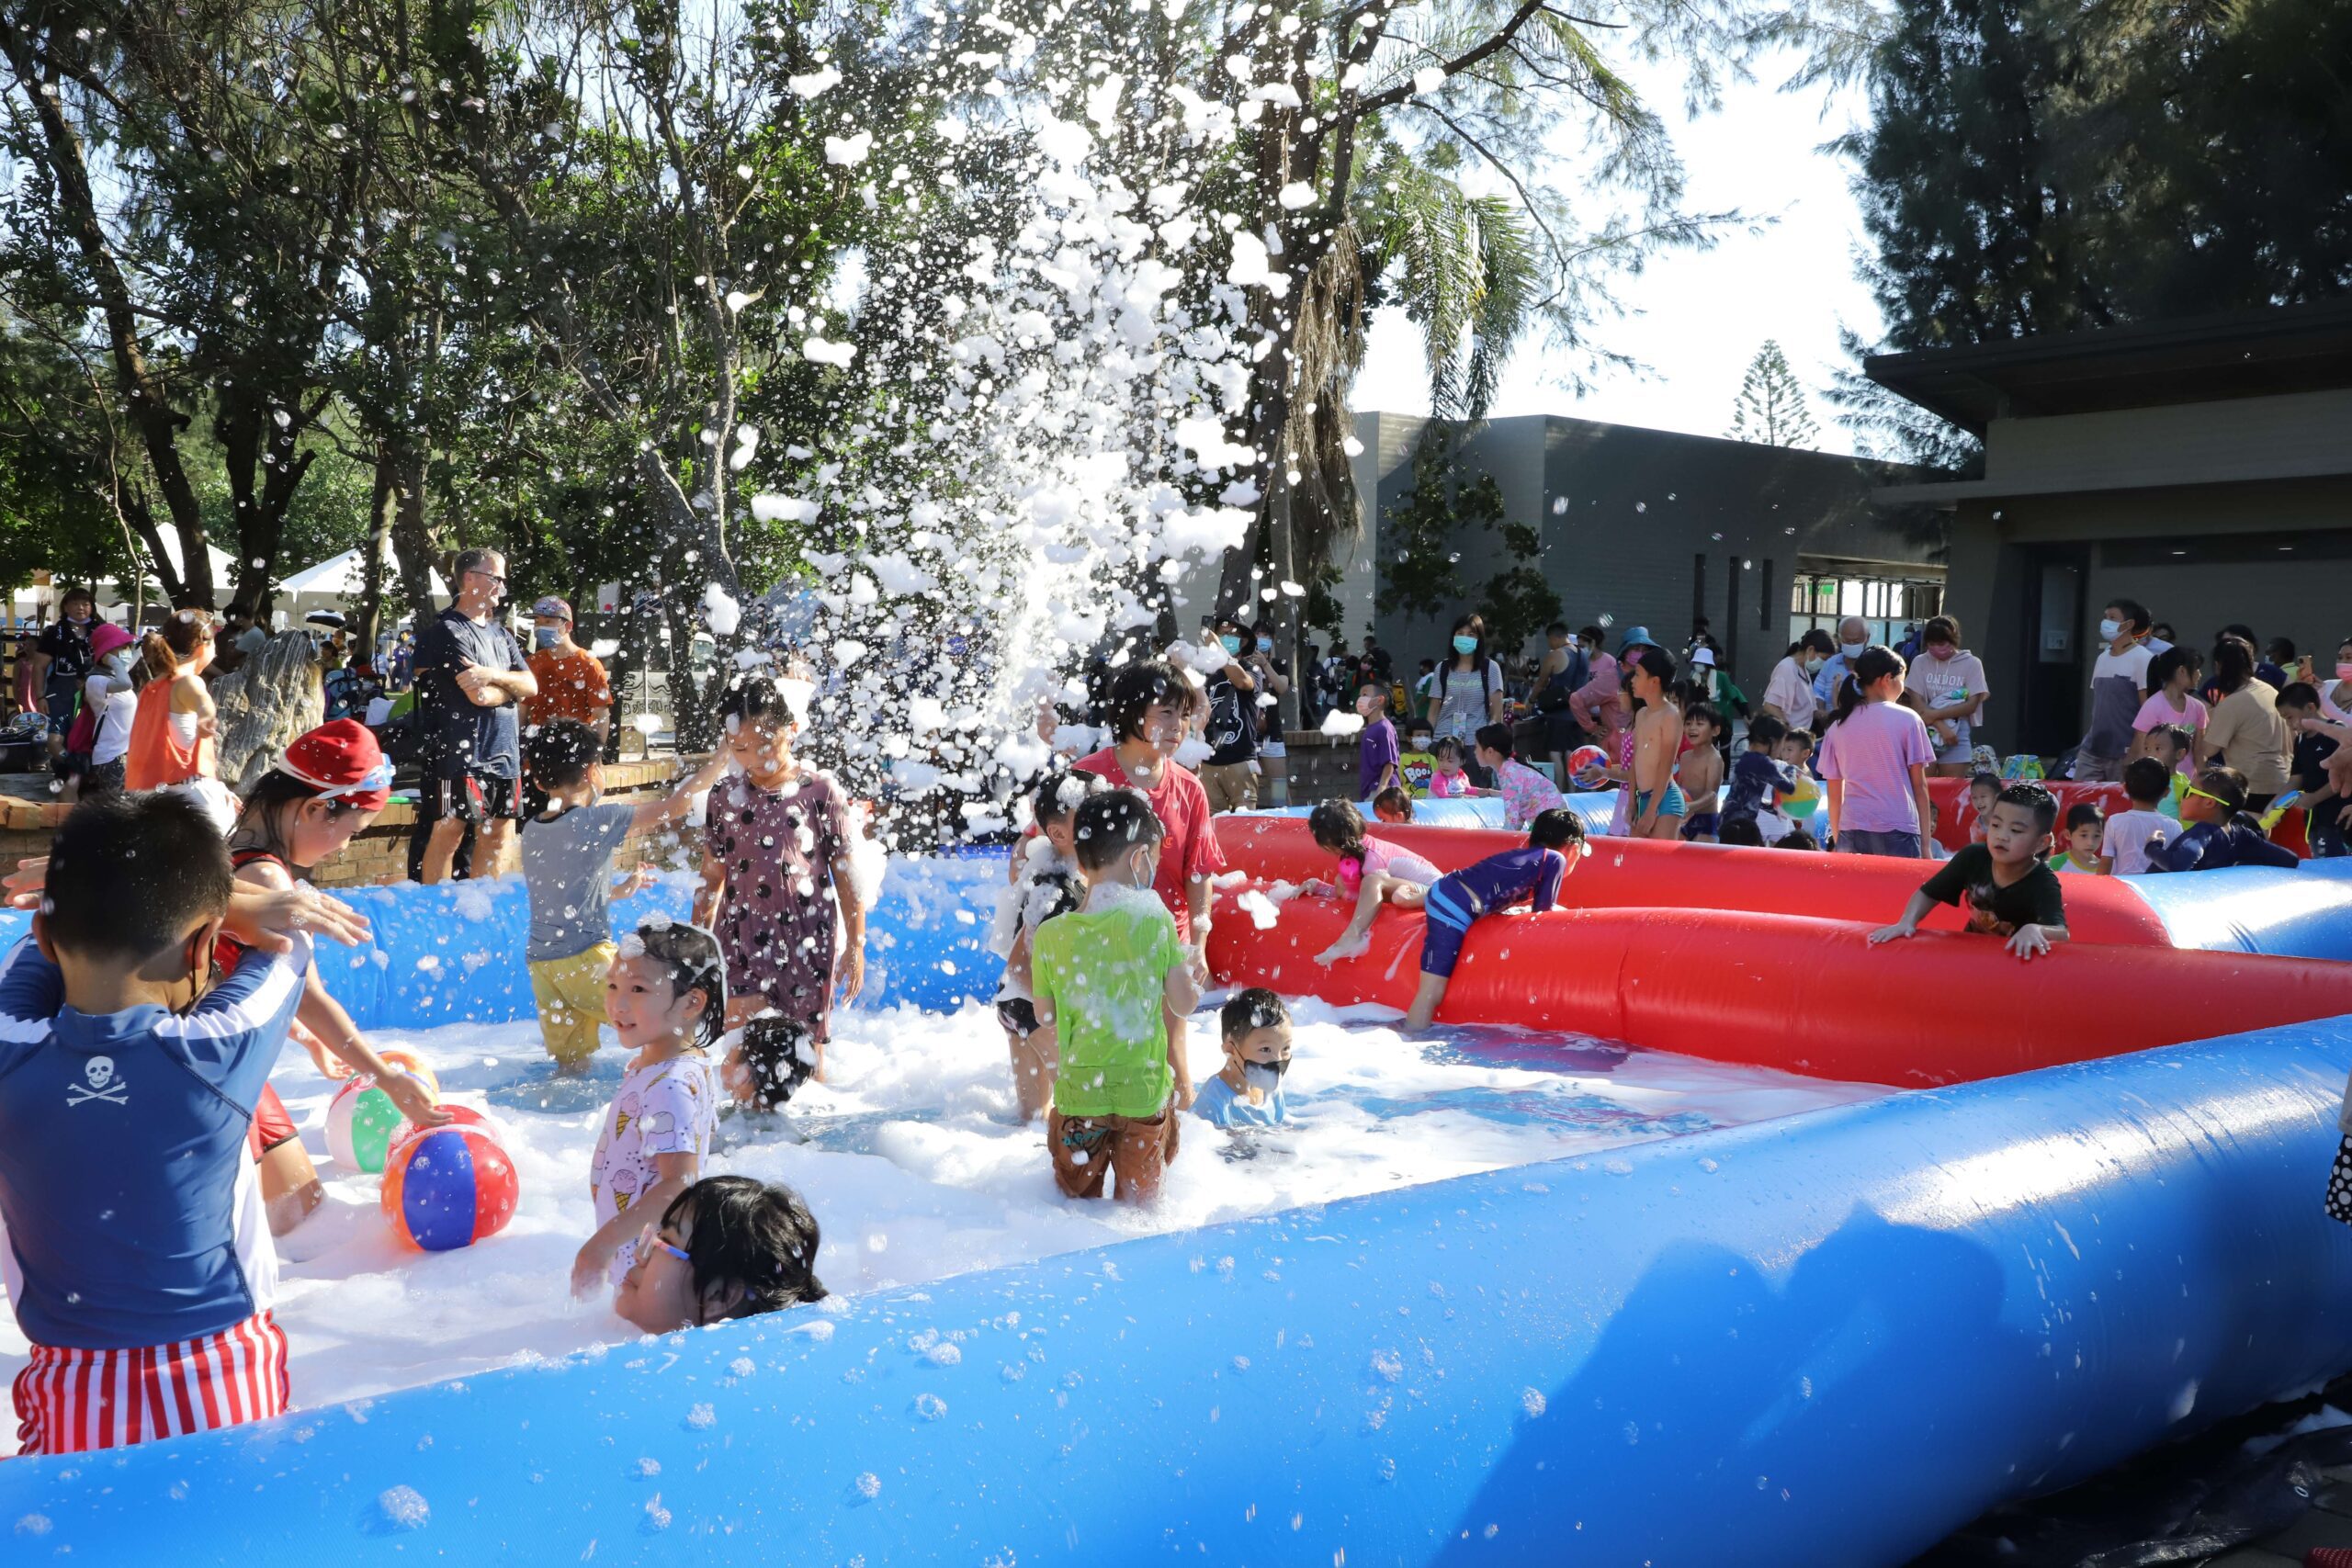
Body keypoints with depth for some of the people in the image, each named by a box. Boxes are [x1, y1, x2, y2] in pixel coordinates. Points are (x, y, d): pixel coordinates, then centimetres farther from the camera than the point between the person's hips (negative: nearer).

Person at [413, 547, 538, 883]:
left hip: (504, 752, 8)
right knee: (448, 833, -5)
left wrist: (494, 675, -11)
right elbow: (479, 695, -16)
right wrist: (512, 686, 2)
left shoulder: (502, 635, 18)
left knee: (499, 836, 9)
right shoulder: (448, 631, -7)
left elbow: (531, 687, 7)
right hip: (459, 751, -8)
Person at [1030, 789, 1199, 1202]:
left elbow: (1045, 1026, 2)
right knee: (1139, 1203, 18)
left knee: (1076, 1201, 20)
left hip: (1078, 1093, 1)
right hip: (1144, 1091, -1)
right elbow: (1184, 1004, -8)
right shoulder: (1155, 920, -13)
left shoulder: (1050, 935, -9)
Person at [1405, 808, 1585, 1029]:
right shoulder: (1555, 859, 0)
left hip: (1443, 889, 9)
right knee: (1431, 993, -12)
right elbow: (1542, 912, 2)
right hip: (1454, 909, -9)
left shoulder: (1524, 852, 23)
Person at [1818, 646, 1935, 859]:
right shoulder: (1907, 720, 0)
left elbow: (1834, 793, 10)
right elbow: (1919, 786, 1)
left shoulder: (1837, 726, 8)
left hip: (1851, 831, 3)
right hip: (1898, 832, -3)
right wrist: (1925, 842, 4)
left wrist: (1837, 841, 18)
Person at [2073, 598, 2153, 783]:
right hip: (2092, 750, 7)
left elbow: (2148, 708, -10)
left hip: (2125, 752, -7)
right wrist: (2088, 740, 16)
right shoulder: (2102, 658, 14)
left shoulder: (2141, 658, -8)